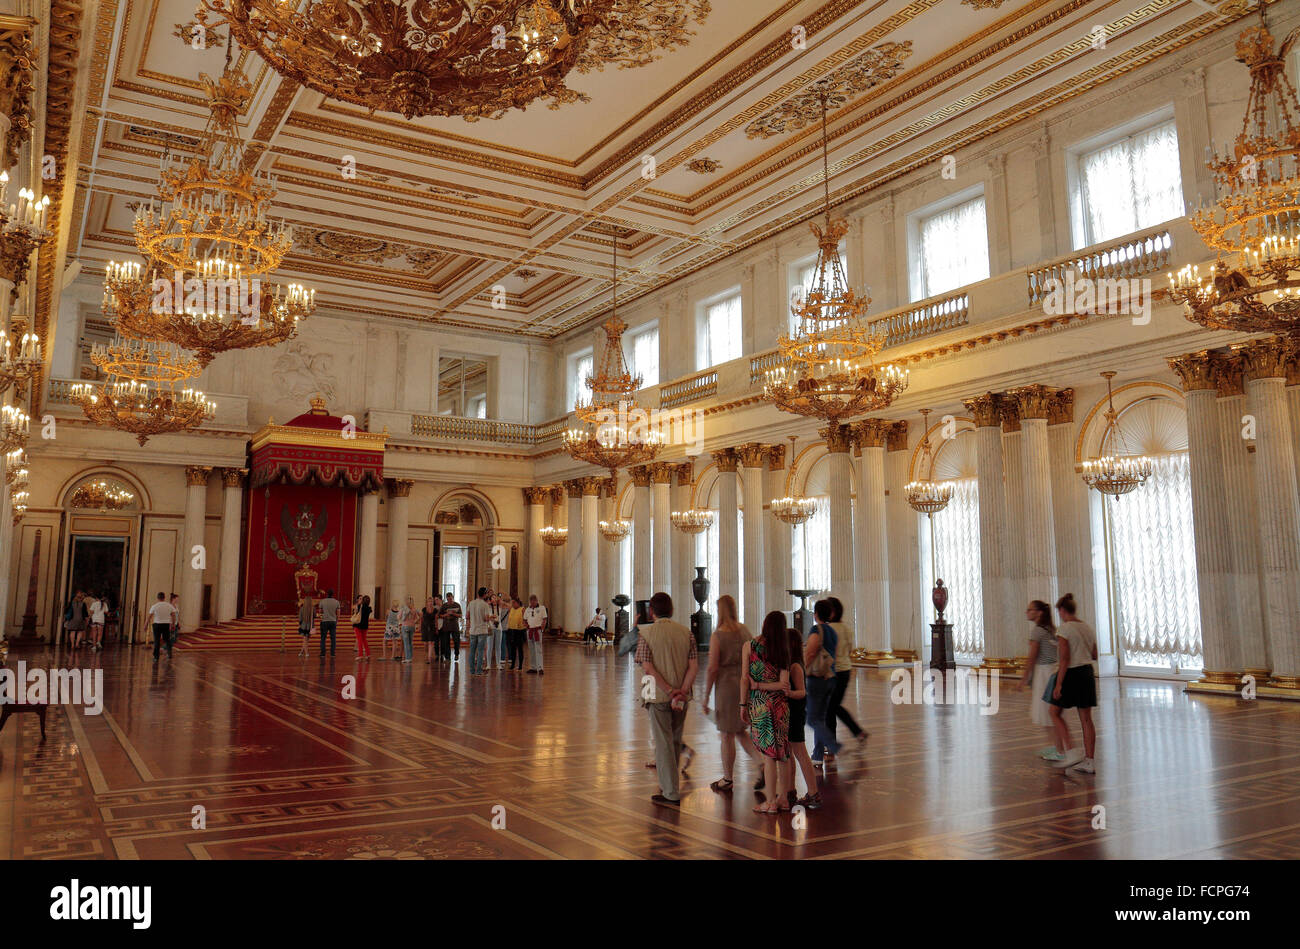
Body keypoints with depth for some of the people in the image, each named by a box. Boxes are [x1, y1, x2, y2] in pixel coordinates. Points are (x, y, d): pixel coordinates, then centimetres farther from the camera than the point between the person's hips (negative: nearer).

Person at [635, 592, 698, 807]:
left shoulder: (647, 633, -7)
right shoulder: (686, 632, 3)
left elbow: (647, 668, -15)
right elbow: (694, 666, -5)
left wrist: (669, 691, -14)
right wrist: (681, 692, -10)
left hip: (659, 695, -4)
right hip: (682, 697, 4)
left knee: (663, 744, 2)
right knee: (675, 741, 19)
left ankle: (671, 794, 2)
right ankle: (669, 784, 33)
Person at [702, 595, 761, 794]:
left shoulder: (718, 635, -13)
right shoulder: (745, 631, 4)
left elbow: (712, 669, -15)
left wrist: (706, 697, -8)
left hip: (727, 686, -6)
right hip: (745, 684, 6)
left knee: (727, 735, 5)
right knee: (740, 731, 20)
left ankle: (727, 781, 15)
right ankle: (762, 762, 5)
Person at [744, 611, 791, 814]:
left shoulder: (749, 646, -4)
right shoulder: (782, 650, 2)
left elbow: (744, 679, -6)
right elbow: (784, 684, -5)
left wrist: (743, 705, 1)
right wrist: (761, 685, 0)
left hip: (759, 705, -3)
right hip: (780, 705, 3)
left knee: (768, 754, 1)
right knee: (781, 752, 12)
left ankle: (771, 802, 7)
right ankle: (783, 798, 20)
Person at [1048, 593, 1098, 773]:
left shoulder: (1064, 629, -13)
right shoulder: (1088, 628, 8)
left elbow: (1064, 659, -17)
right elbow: (1094, 655, 15)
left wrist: (1058, 684, -15)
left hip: (1070, 674, -7)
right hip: (1087, 672, 7)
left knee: (1056, 713, 9)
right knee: (1086, 718, 8)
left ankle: (1070, 752, 0)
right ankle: (1088, 762, 11)